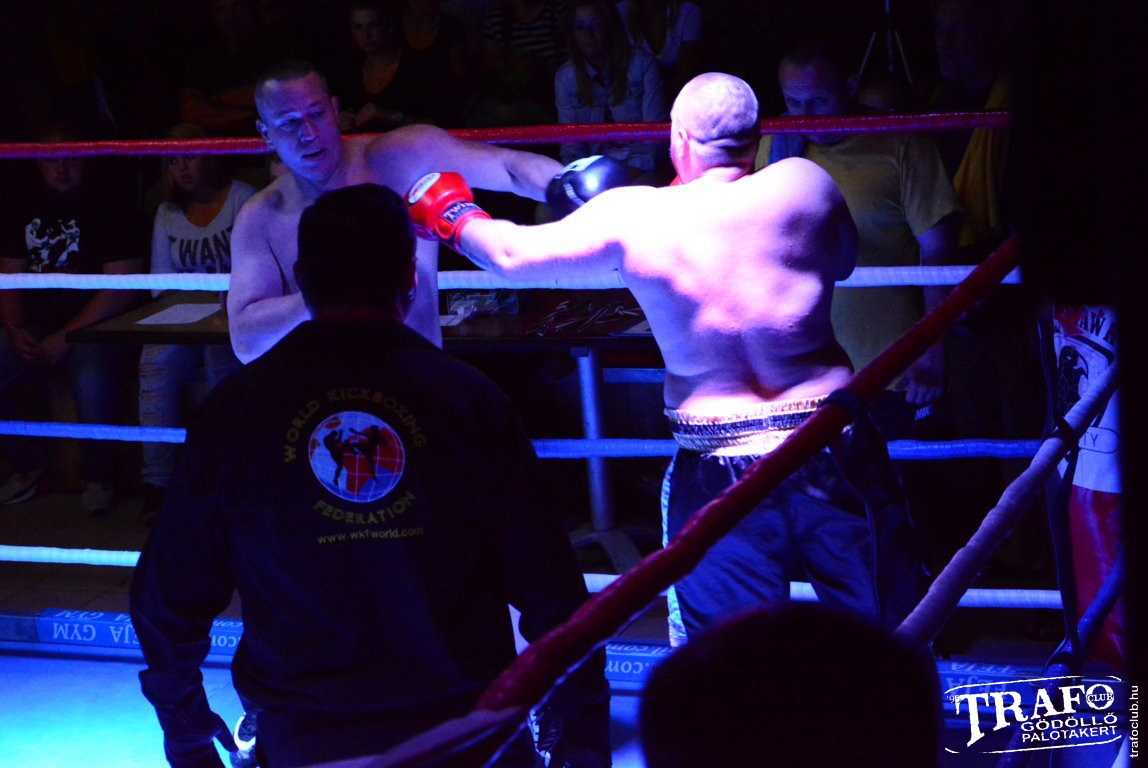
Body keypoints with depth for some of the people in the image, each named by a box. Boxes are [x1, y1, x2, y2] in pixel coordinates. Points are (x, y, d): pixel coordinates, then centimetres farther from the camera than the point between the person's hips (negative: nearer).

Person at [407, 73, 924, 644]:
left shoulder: (632, 217, -7)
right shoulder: (804, 185, -5)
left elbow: (515, 255, 5)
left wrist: (450, 214, 24)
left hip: (717, 474, 0)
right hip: (835, 453, 1)